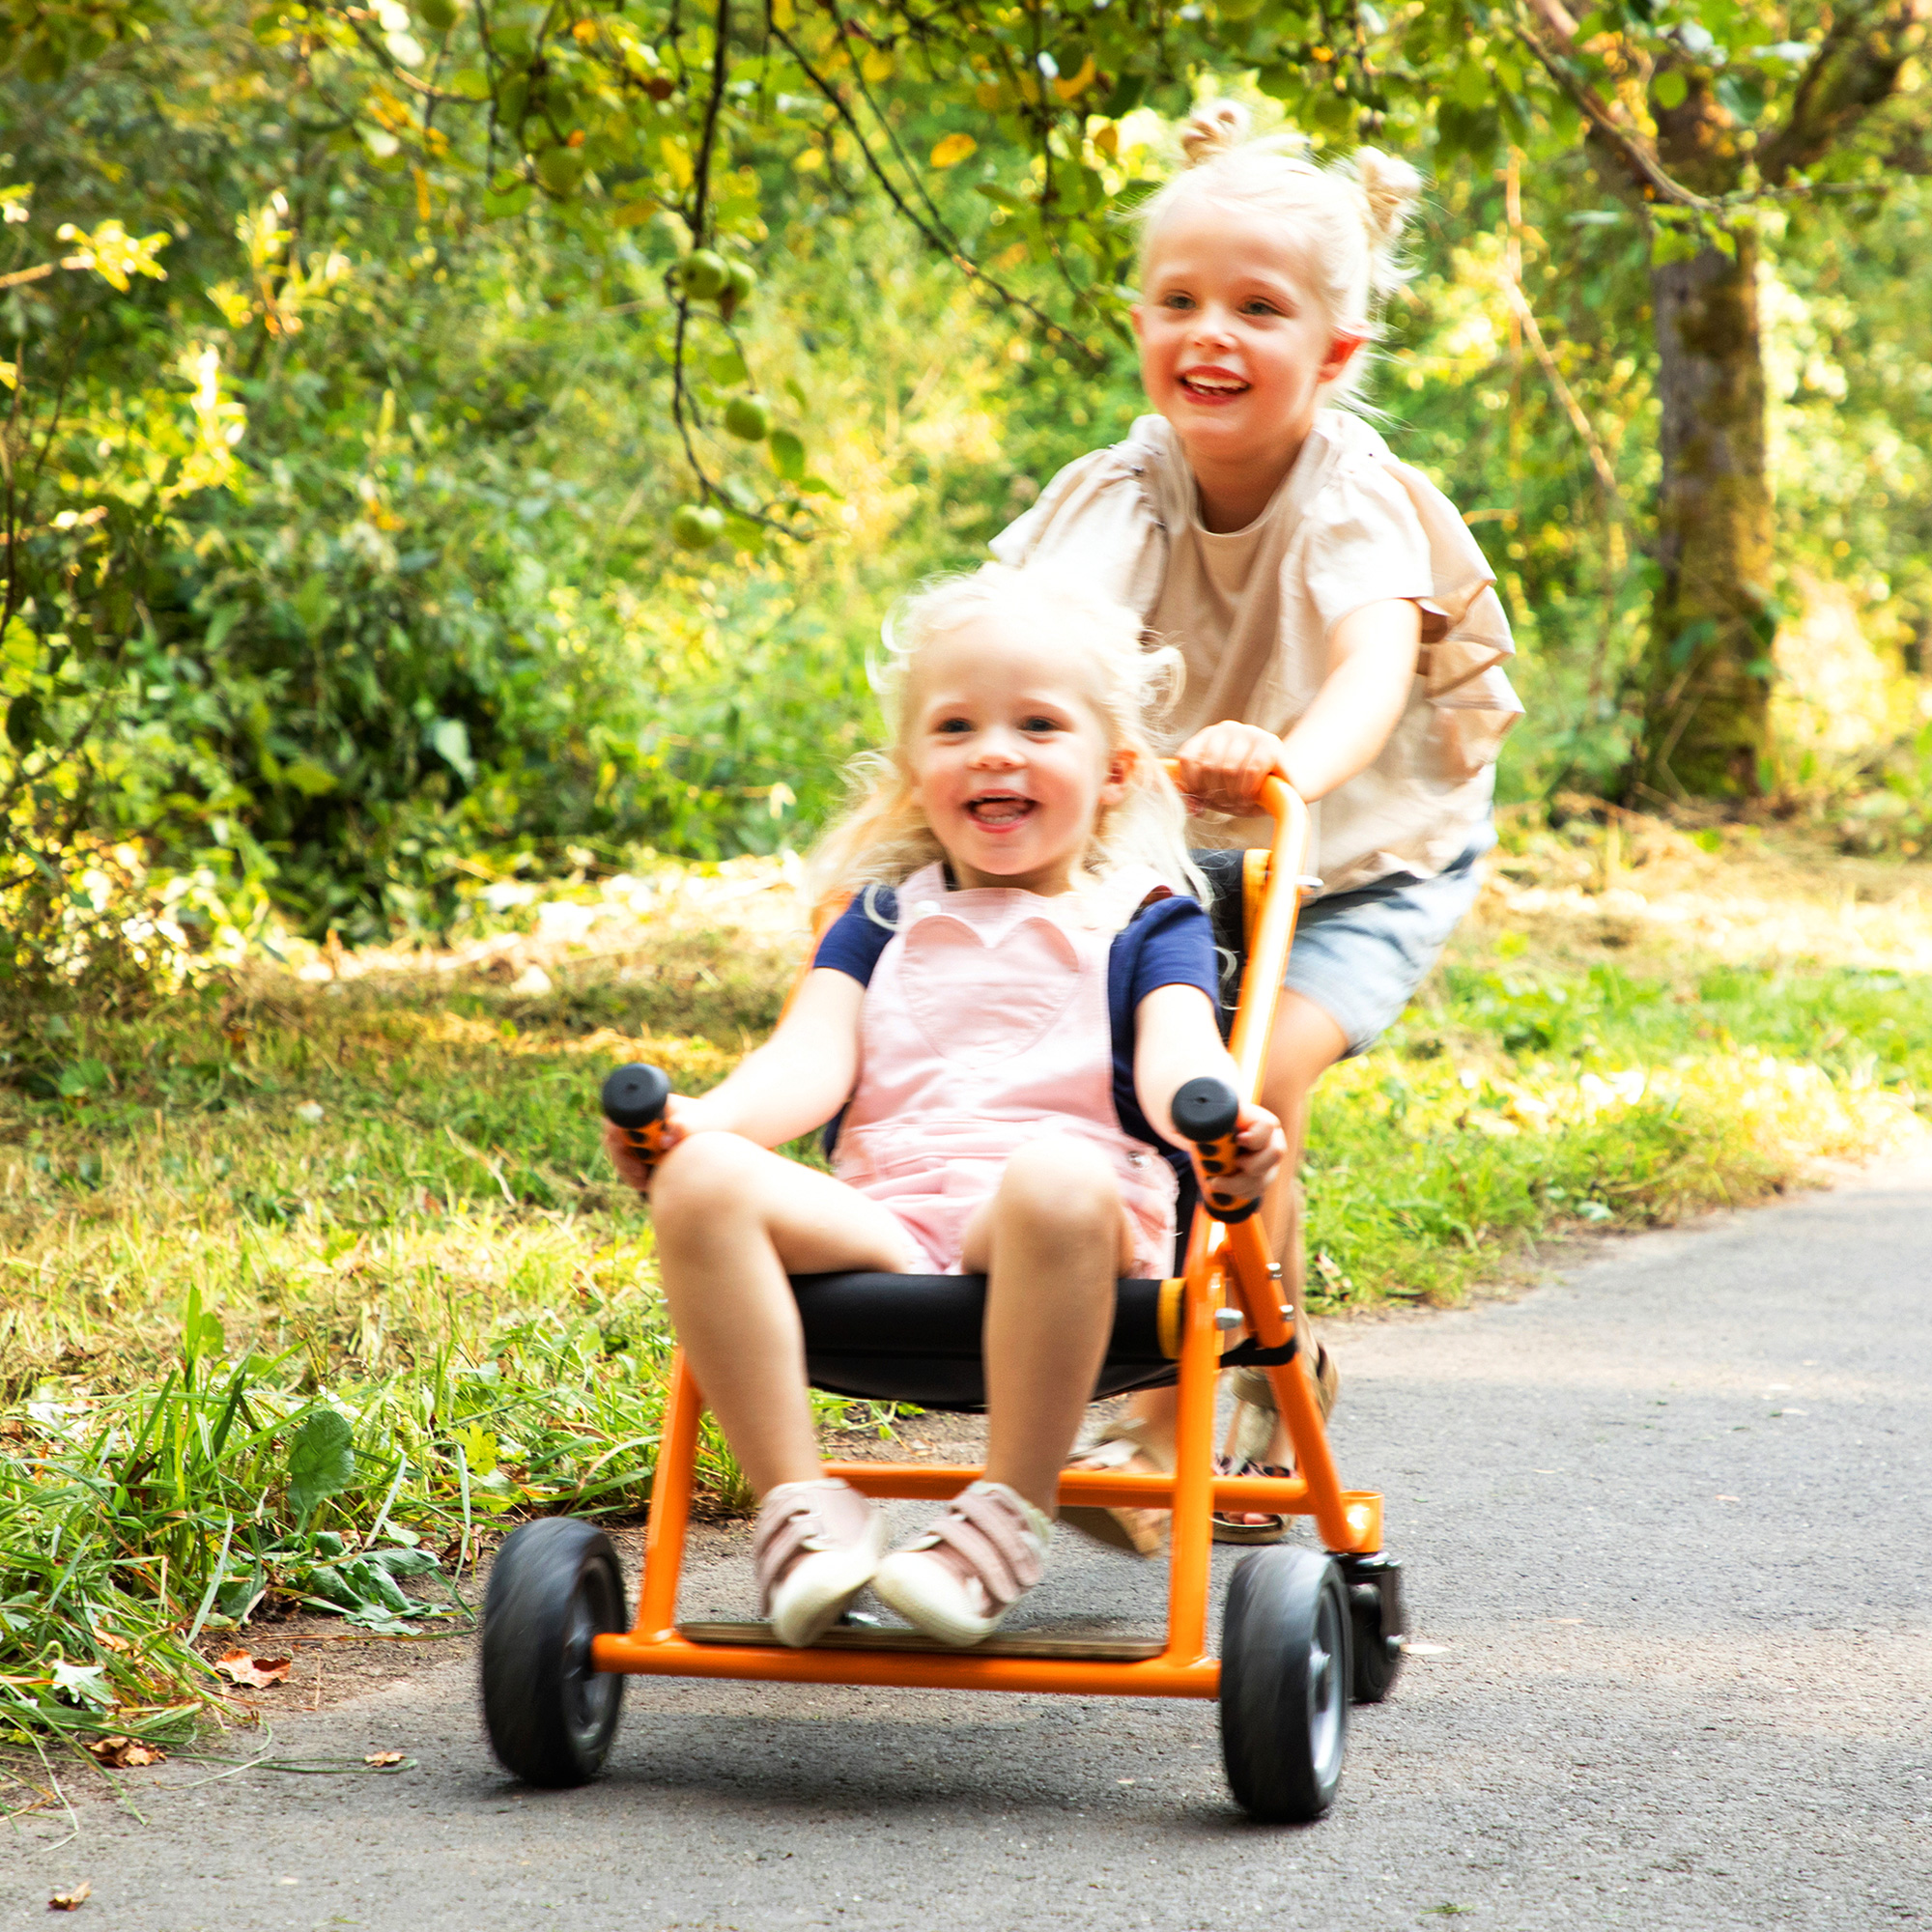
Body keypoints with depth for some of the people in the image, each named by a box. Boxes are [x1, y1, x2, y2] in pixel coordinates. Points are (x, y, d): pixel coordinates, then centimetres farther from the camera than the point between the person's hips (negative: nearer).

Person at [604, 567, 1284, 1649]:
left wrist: (1217, 1119, -30)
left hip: (1071, 1231, -3)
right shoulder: (886, 919, 25)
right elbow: (813, 1059, 9)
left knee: (1060, 1175, -40)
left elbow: (1175, 1054, -4)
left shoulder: (1146, 920, 16)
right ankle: (802, 1504, -23)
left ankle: (1011, 1517, -29)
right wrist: (700, 1118, -14)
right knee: (702, 1178, -25)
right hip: (879, 1220, 3)